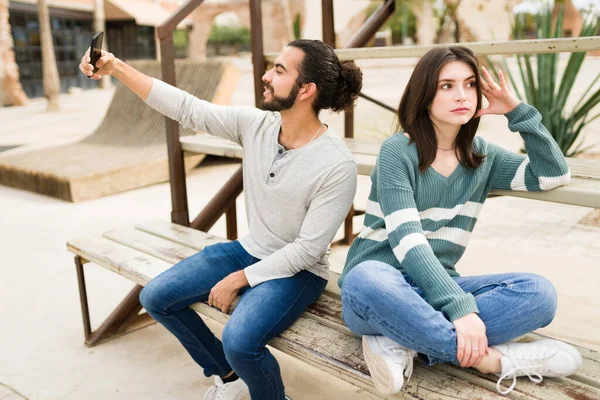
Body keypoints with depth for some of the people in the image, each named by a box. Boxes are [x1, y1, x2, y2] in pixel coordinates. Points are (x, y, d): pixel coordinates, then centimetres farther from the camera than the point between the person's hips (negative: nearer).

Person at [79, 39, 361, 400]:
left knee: (240, 340, -32)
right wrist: (117, 68, -10)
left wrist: (237, 280, -18)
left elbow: (306, 250, -22)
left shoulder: (338, 166, -25)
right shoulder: (255, 124, -7)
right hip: (250, 250, 7)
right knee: (155, 298, 4)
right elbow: (186, 108, -5)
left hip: (298, 272, -7)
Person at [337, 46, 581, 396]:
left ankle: (401, 346, -25)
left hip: (440, 287, 5)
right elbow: (408, 241, -19)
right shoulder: (398, 151, -10)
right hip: (381, 283, -5)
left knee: (539, 292, -19)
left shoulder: (481, 155, 10)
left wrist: (517, 111, -1)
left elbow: (554, 174, 5)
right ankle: (493, 359, -25)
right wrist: (460, 307, -28)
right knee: (366, 281, -41)